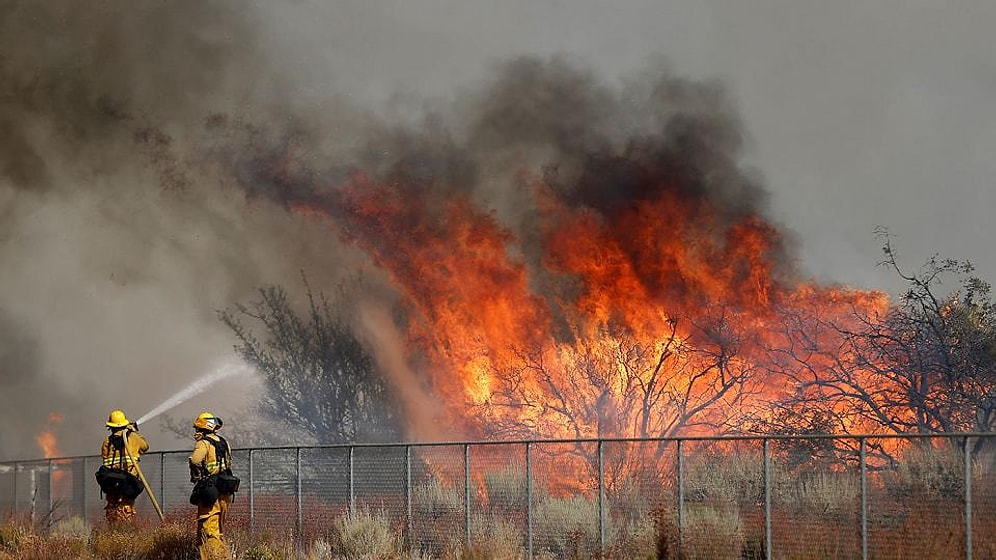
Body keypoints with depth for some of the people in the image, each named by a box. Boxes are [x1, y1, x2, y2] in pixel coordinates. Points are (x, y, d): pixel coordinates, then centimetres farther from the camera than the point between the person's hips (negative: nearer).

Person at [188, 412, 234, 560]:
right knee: (219, 530, 18)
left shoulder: (204, 443, -9)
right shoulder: (223, 442, 15)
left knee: (208, 531, -8)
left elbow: (195, 460, -27)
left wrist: (196, 477, -12)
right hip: (225, 492, 8)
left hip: (209, 492, -8)